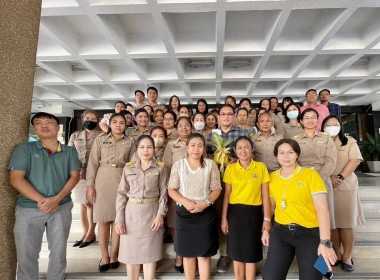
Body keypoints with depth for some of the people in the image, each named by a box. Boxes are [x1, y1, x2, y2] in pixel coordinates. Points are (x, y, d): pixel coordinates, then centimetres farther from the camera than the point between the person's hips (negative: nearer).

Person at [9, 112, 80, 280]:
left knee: (59, 252, 12)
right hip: (29, 209, -1)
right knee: (27, 254, 9)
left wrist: (56, 199, -15)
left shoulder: (70, 151, 5)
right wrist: (41, 200, -16)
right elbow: (16, 179, -7)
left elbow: (74, 176, -1)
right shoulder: (24, 149, 1)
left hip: (62, 208, 1)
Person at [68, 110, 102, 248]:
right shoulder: (75, 135, 13)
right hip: (78, 173, 4)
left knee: (89, 203, 1)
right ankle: (85, 233, 23)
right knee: (83, 204, 11)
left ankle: (91, 233, 16)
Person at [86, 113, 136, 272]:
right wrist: (90, 185, -5)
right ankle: (104, 256, 18)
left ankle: (114, 255, 19)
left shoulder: (130, 142, 9)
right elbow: (93, 163, 2)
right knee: (103, 220, 4)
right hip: (103, 180, 0)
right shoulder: (100, 140, 6)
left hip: (123, 181, 1)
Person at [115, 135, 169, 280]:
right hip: (132, 213, 2)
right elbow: (121, 194, 1)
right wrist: (119, 219, -4)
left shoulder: (161, 168, 0)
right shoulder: (128, 168, 3)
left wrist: (160, 214, -11)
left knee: (150, 251, 8)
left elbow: (163, 193, -1)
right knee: (131, 252, 10)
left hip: (152, 213, -1)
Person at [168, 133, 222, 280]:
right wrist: (186, 202, -16)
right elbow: (171, 189, -1)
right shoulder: (178, 164, 0)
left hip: (206, 213, 0)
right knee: (187, 253, 12)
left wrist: (205, 203, -16)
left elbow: (216, 189, 1)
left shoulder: (210, 164, 0)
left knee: (204, 253, 8)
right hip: (184, 213, 1)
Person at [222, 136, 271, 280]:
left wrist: (267, 219, -3)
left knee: (251, 254, 11)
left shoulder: (261, 167, -3)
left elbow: (265, 195, -1)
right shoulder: (230, 168, 0)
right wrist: (224, 218, 1)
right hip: (235, 213, 1)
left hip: (254, 213, -1)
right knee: (237, 252, 13)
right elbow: (227, 194, 3)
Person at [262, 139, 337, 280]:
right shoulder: (272, 177, 5)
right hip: (280, 232, 3)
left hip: (310, 233, -3)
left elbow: (322, 208, -14)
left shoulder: (310, 175, -8)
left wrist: (325, 242, -20)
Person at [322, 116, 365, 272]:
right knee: (331, 222, 5)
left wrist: (340, 177, -15)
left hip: (346, 187, 0)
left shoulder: (350, 142, 8)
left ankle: (347, 256, 13)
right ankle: (337, 253, 19)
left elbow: (355, 160, -4)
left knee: (347, 223, 1)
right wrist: (329, 177, -16)